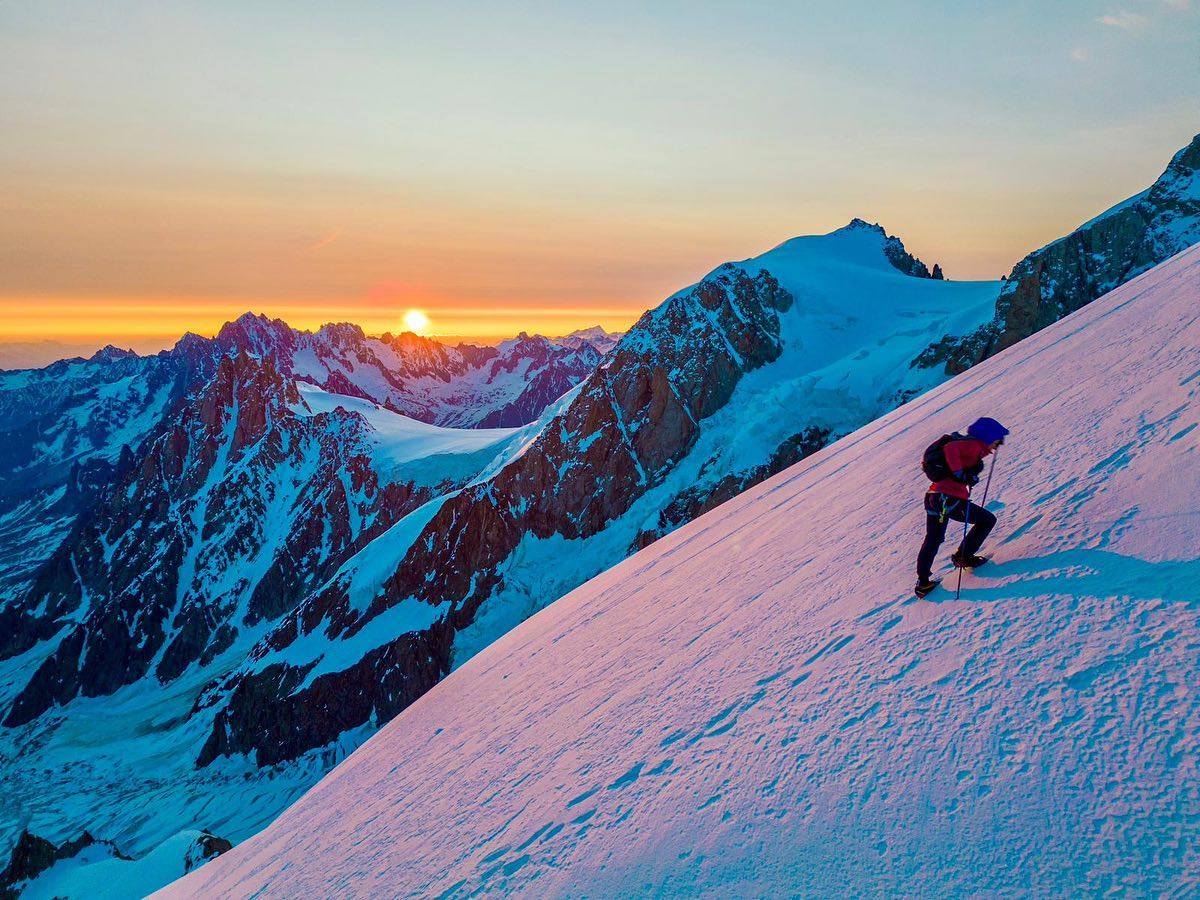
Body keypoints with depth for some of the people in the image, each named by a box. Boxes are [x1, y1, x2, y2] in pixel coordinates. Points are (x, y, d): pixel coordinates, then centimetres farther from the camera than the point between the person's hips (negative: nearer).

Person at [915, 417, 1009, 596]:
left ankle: (923, 581, 16)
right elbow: (950, 447, -23)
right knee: (988, 520, 12)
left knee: (933, 540, 18)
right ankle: (963, 556, 15)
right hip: (950, 499, -9)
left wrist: (989, 449, 35)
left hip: (933, 496, 9)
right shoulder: (973, 445, -6)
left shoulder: (967, 443, 21)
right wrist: (960, 473, -25)